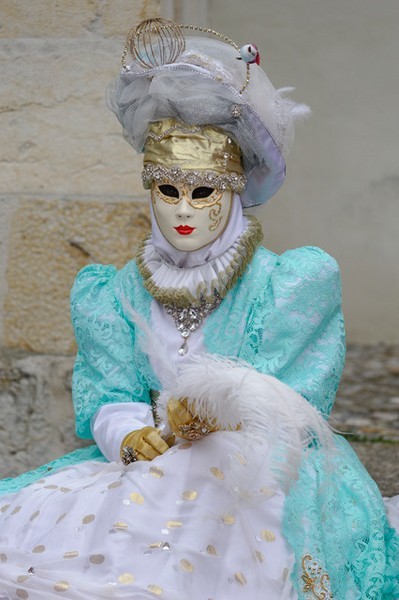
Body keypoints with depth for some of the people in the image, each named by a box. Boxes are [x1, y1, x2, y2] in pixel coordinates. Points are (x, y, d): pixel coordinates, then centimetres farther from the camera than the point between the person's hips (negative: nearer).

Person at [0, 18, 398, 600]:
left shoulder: (293, 284, -1)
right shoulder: (120, 294, 11)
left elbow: (288, 406, -7)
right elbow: (104, 400, 4)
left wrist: (218, 408, -27)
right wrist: (130, 434, -20)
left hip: (260, 470, -3)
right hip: (148, 465, 3)